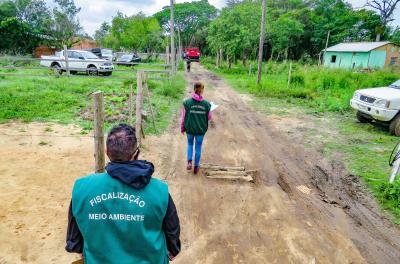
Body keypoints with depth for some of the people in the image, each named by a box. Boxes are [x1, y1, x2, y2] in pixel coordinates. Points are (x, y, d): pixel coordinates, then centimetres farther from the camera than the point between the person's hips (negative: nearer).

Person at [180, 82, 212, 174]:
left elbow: (183, 117, -7)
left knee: (190, 144, 25)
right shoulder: (206, 104, -12)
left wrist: (182, 128, 7)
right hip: (201, 129, 0)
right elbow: (209, 118, -2)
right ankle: (196, 166, 27)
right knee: (198, 147, 16)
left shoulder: (187, 102, -14)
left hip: (190, 128, 0)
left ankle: (189, 161, 9)